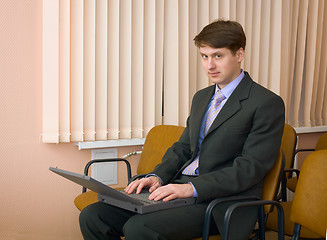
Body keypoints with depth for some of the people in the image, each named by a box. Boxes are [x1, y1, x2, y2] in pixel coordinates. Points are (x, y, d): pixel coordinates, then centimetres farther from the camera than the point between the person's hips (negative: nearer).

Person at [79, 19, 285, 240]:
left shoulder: (267, 104, -6)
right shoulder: (201, 98, 21)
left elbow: (251, 167, -14)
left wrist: (192, 188, -23)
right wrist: (157, 176, 1)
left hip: (220, 201, -7)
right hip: (179, 188, 8)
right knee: (93, 217, -8)